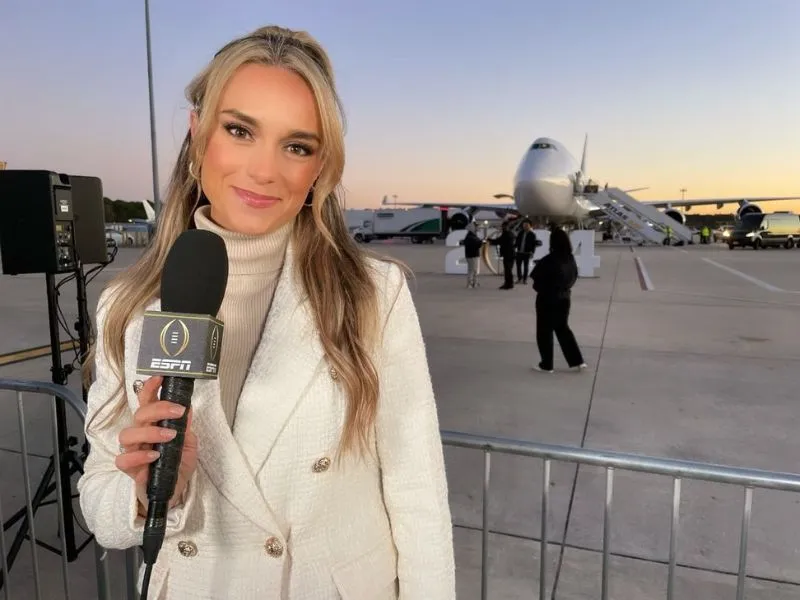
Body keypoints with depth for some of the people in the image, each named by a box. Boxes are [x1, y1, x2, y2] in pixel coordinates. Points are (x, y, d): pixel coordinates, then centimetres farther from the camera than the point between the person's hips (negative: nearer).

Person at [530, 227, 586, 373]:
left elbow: (536, 278, -13)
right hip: (565, 297, 7)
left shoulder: (548, 260, -22)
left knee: (545, 332, 7)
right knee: (563, 328, 20)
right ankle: (577, 361, 19)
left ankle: (546, 365, 16)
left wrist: (540, 288, 5)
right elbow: (574, 277, 11)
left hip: (547, 299, -7)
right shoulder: (571, 259, -2)